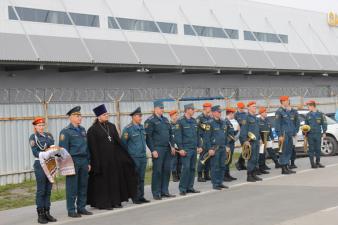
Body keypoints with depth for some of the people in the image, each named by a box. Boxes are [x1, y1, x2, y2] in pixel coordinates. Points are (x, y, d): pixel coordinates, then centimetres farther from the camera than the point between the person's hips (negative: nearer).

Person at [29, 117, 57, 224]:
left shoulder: (48, 135, 13)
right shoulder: (33, 137, -2)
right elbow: (35, 152, -11)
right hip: (40, 164, -5)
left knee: (48, 190, 8)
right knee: (41, 190, -2)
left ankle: (47, 213, 14)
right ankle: (40, 215, 3)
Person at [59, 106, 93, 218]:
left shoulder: (82, 129, 14)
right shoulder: (66, 131, -6)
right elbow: (64, 149, -10)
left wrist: (88, 162, 15)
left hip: (84, 160, 6)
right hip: (73, 161, -6)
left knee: (83, 186, 10)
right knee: (72, 187, -1)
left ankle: (81, 207, 20)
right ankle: (71, 210, 6)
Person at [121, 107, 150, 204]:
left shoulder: (142, 127, 10)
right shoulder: (128, 129, -10)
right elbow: (123, 143, -4)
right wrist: (127, 155, 2)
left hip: (143, 156, 6)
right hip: (134, 157, -6)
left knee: (141, 178, 10)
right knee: (135, 179, 0)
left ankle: (141, 197, 17)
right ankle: (135, 198, 6)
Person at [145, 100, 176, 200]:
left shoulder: (165, 120, 16)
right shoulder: (150, 121, -7)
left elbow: (170, 134, 21)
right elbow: (148, 137, -11)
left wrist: (172, 146, 12)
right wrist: (153, 150, -15)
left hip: (167, 149, 7)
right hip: (158, 149, -7)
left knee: (167, 170, 8)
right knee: (157, 171, -4)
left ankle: (164, 191, 17)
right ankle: (156, 193, 3)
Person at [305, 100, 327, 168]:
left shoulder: (320, 114, 2)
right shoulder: (308, 115, 8)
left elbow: (324, 124, 3)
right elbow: (306, 125, 13)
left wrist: (324, 132, -4)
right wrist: (305, 133, 6)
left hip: (318, 134, -1)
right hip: (310, 134, 1)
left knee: (318, 149, 4)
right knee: (311, 149, -1)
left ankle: (318, 162, 15)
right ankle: (312, 163, 3)